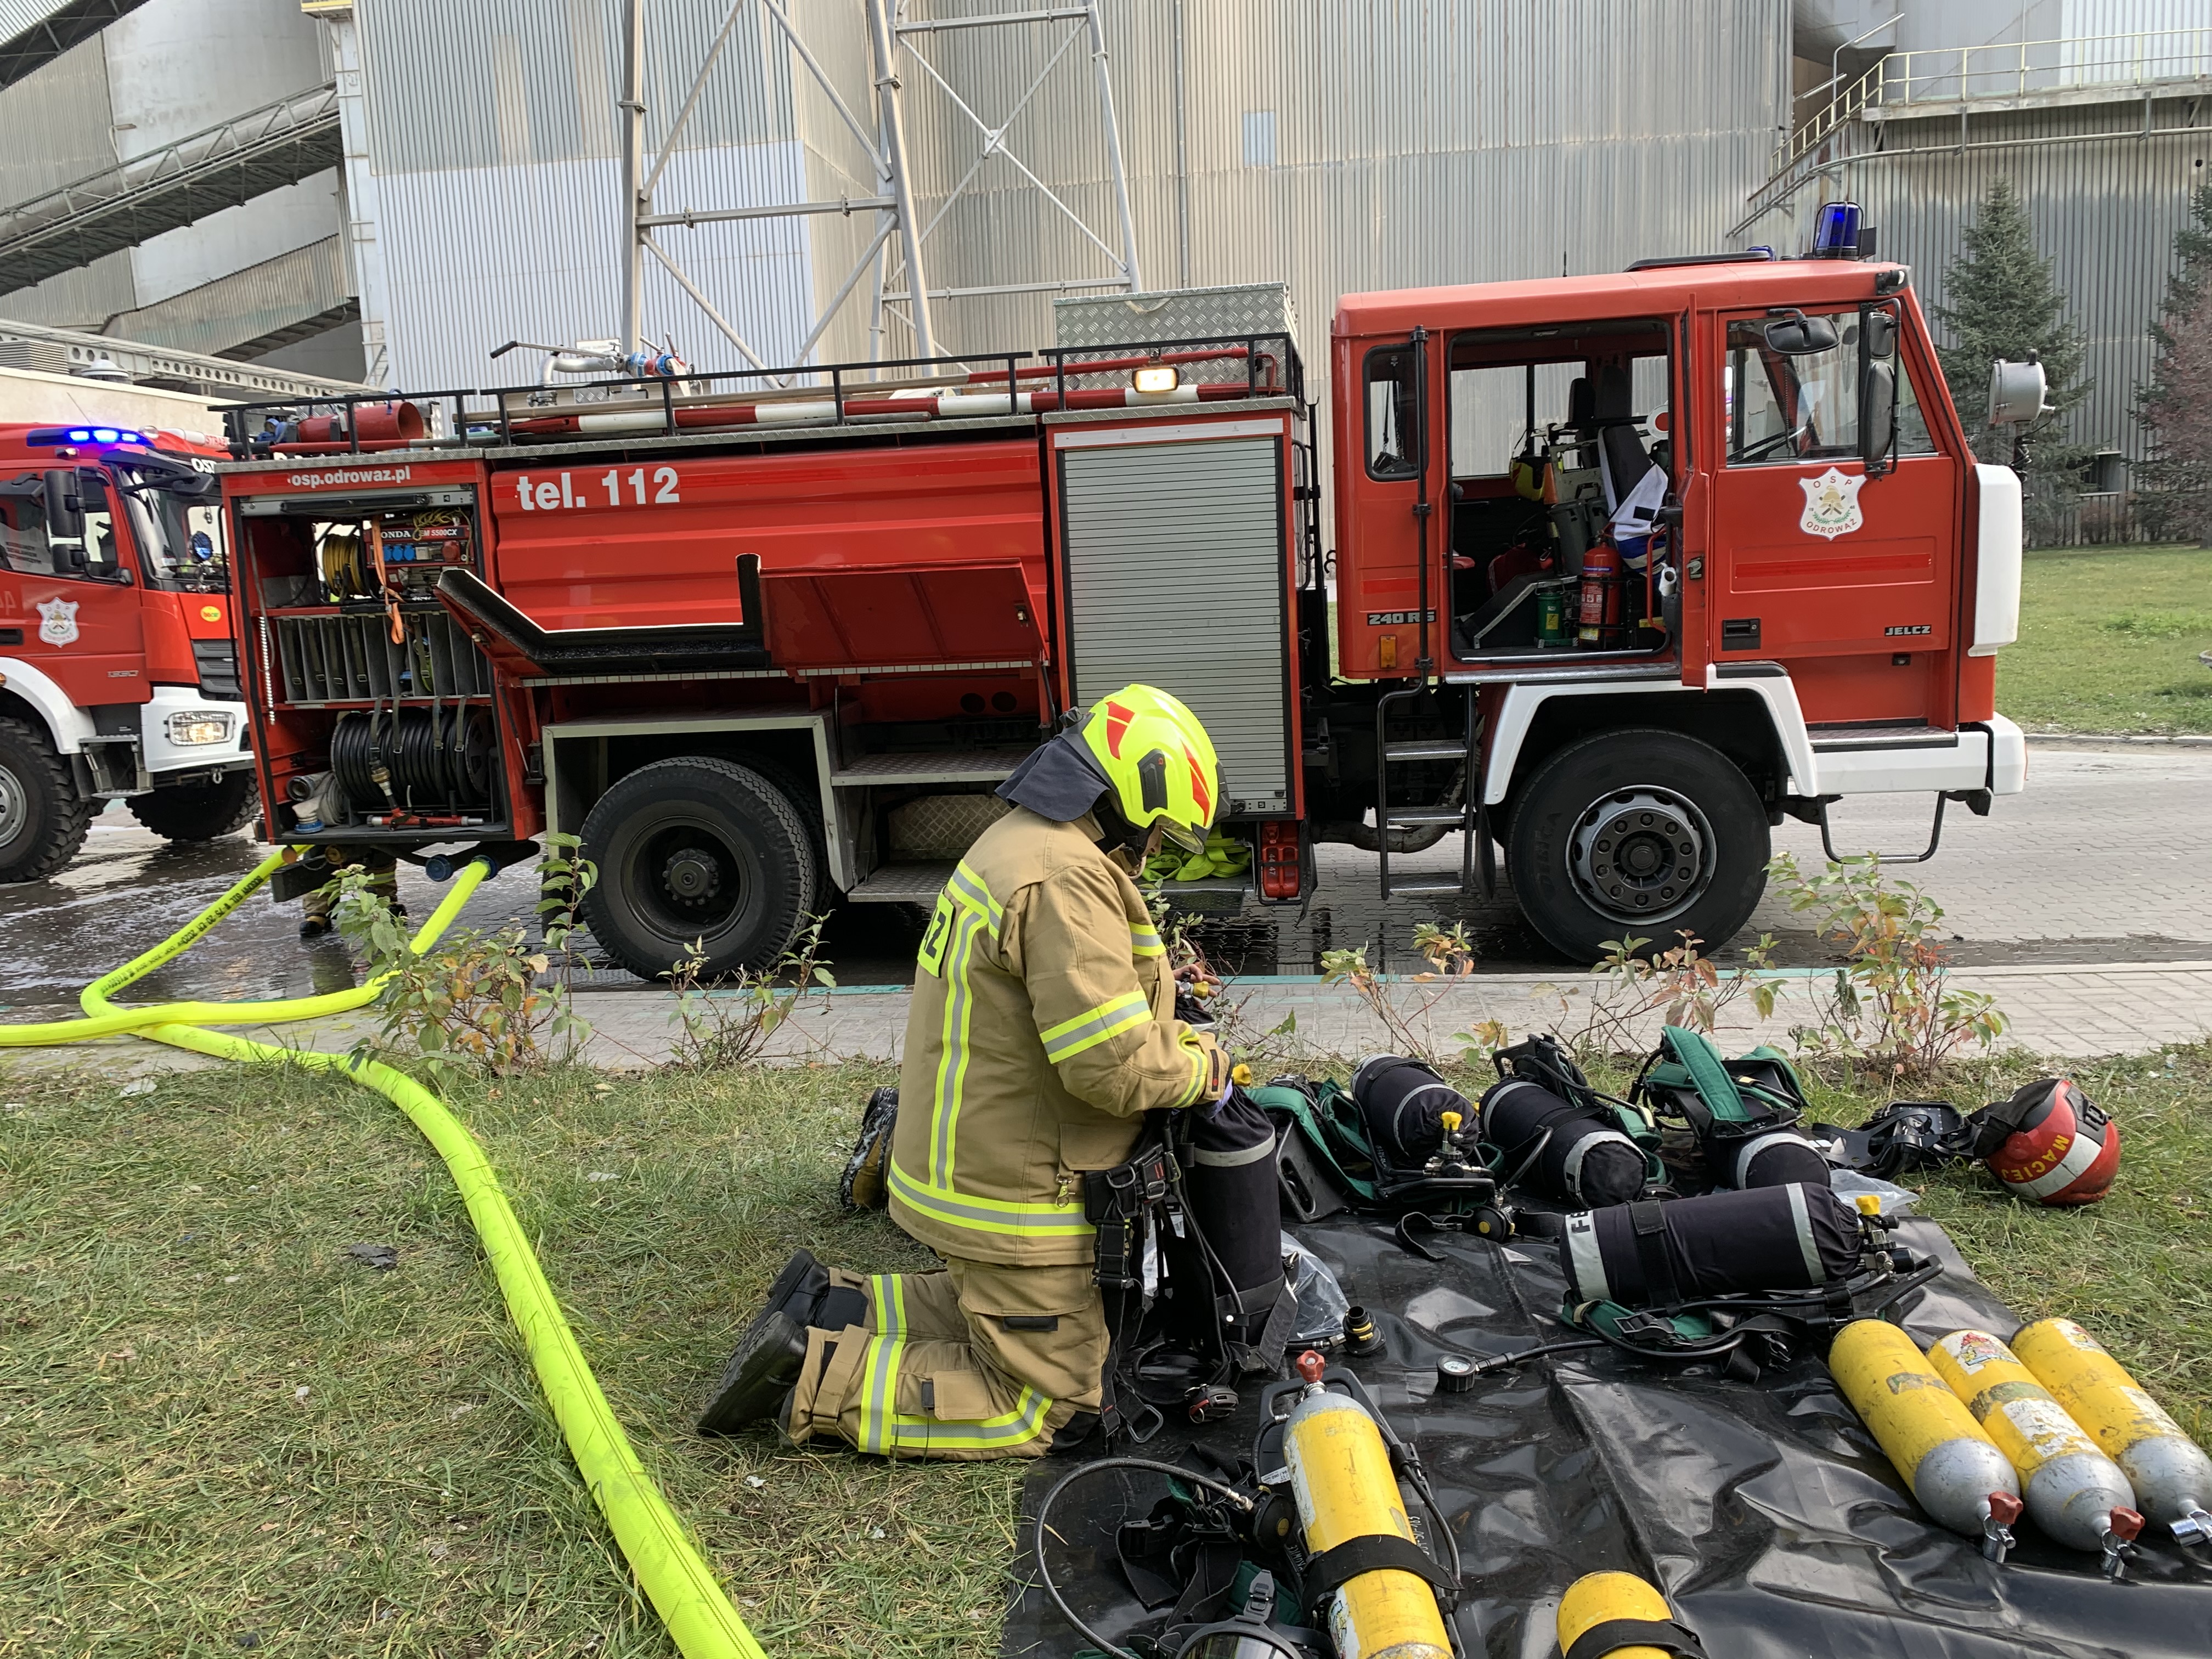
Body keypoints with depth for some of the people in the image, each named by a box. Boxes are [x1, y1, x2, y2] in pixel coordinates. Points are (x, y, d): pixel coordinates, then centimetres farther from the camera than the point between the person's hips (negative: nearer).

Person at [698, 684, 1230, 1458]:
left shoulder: (1017, 842, 10)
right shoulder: (1067, 877, -25)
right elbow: (1110, 1066, -29)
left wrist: (1176, 1038, 9)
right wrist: (1202, 1071, -11)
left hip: (972, 1161, 10)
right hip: (1017, 1198, -10)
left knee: (992, 1313, 30)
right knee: (1050, 1407, 4)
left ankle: (828, 1307, 20)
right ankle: (817, 1379, -1)